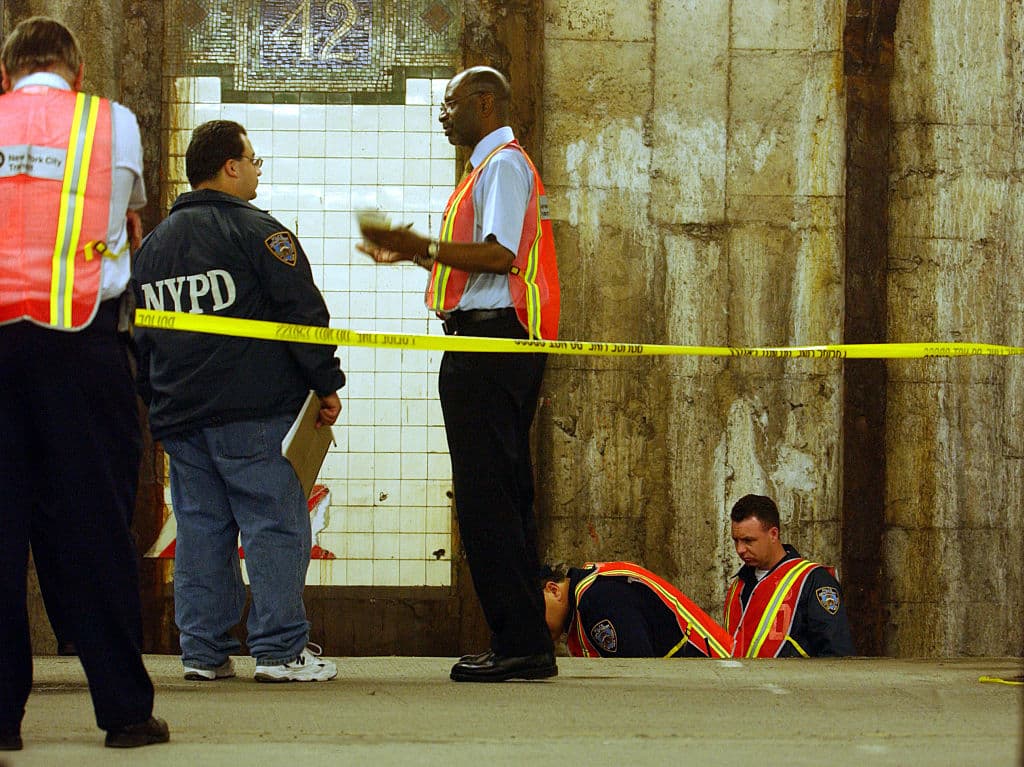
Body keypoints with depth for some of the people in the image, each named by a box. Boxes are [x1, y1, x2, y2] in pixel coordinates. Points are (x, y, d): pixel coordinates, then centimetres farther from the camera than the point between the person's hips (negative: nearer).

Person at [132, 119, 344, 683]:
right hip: (255, 413, -7)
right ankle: (280, 650, -7)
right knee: (275, 525, -4)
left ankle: (203, 651, 7)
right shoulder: (255, 231, -6)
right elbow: (302, 312, -9)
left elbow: (137, 337, 21)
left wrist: (157, 403, 26)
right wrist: (326, 383, -3)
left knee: (199, 530, 9)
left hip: (179, 417, 7)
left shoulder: (152, 244, 16)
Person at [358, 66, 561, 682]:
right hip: (496, 342, 11)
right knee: (506, 494, 11)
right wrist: (415, 254, 25)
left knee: (486, 498, -11)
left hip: (488, 342, -11)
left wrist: (423, 248, -22)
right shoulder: (496, 165, 24)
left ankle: (520, 645, -12)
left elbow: (501, 255, -20)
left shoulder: (504, 163, -8)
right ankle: (524, 643, 13)